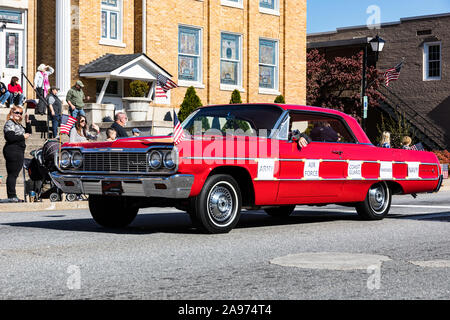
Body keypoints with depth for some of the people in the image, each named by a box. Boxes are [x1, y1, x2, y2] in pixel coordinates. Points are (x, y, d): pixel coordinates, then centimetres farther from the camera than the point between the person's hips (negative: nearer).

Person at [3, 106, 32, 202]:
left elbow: (28, 133, 23)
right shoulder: (9, 124, -8)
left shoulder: (18, 124, 21)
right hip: (12, 151, -10)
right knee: (12, 174, -9)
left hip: (19, 152, 10)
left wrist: (28, 123, 10)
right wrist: (23, 137, -12)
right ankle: (11, 196, -9)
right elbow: (10, 137, -20)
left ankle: (13, 196, 14)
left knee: (14, 174, 11)